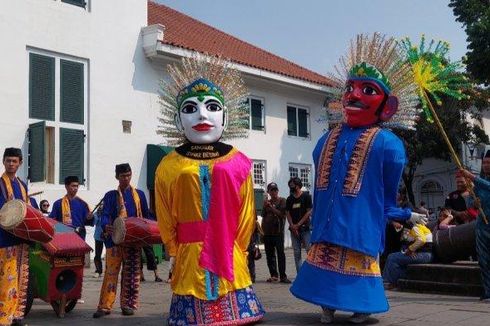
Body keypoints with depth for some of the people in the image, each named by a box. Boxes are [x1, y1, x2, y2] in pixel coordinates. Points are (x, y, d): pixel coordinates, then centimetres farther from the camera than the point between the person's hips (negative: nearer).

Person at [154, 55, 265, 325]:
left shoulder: (238, 164, 0)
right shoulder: (169, 167, 0)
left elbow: (246, 216, 3)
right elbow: (166, 221, 6)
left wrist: (234, 251, 3)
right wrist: (175, 255, 7)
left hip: (231, 262, 1)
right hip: (189, 262, 0)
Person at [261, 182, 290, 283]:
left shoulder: (282, 201, 3)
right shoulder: (267, 202, 16)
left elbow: (282, 214, -9)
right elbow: (263, 215, 16)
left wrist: (271, 207, -12)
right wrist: (265, 205, 1)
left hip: (278, 230, -5)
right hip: (267, 232, 5)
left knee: (280, 253, -7)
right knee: (269, 254, 6)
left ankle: (283, 276, -8)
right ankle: (274, 275, 13)